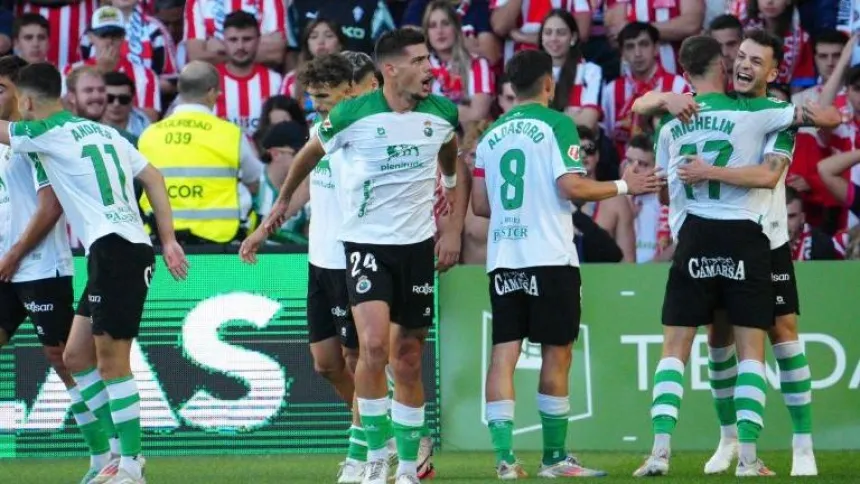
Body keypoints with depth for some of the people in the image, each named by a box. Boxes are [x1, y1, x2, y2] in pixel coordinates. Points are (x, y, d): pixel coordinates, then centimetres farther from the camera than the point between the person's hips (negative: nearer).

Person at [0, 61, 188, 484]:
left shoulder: (49, 133, -4)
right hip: (117, 253, 9)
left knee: (111, 361, -6)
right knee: (76, 357, 13)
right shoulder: (104, 132, 19)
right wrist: (168, 240, 16)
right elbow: (154, 178, 18)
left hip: (114, 250, -9)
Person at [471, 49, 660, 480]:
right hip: (549, 258, -5)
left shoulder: (492, 135, 12)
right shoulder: (556, 125, -5)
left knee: (504, 355, 1)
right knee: (556, 355, 5)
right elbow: (571, 186, -14)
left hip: (503, 261, 5)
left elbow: (480, 204, 14)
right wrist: (624, 186, -2)